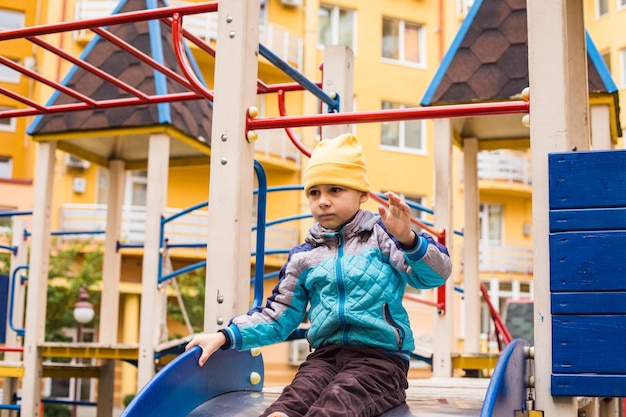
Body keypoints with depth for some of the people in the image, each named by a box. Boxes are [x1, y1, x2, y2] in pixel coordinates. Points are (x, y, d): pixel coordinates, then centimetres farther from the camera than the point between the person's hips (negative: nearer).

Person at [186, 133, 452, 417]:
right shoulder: (304, 257, 15)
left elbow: (435, 274, -10)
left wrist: (408, 239, -30)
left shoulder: (380, 235, 4)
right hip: (325, 354, 4)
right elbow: (278, 318, 20)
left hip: (381, 355, -4)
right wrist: (225, 336, 7)